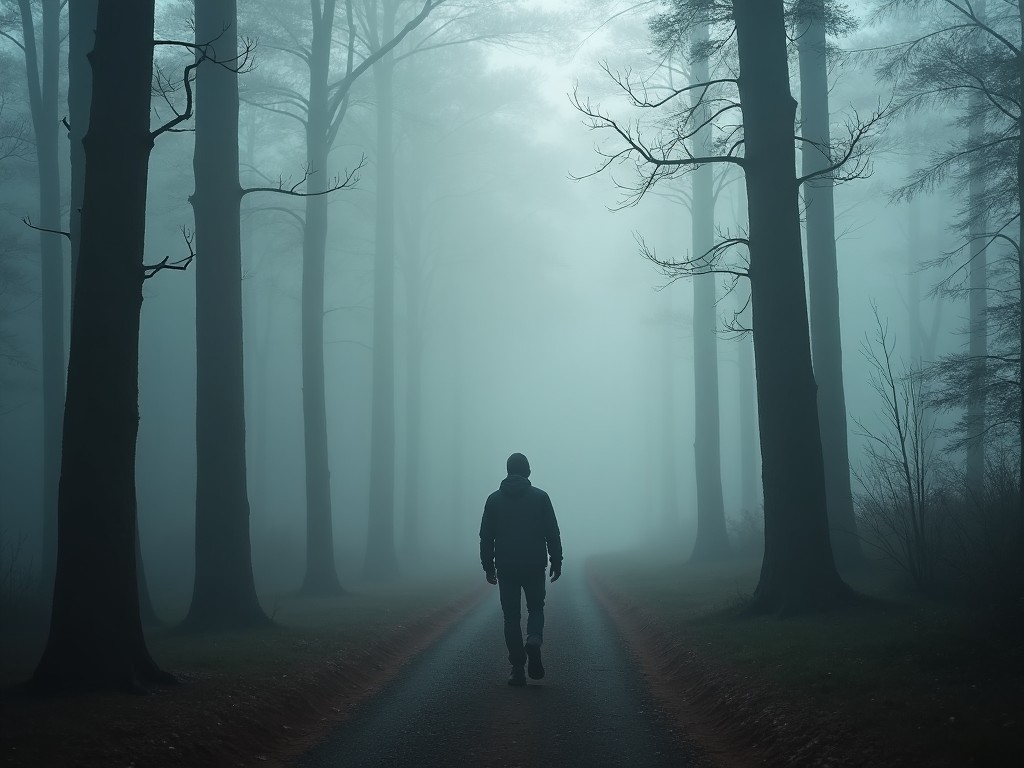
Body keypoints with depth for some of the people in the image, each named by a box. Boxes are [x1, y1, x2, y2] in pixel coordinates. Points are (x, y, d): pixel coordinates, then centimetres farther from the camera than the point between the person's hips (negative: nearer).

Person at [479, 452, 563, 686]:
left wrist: (488, 566, 10)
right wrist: (556, 562, 6)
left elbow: (486, 537, 3)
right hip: (534, 567, -1)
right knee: (536, 608, 16)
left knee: (511, 617, 6)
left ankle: (518, 670, 2)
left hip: (506, 568, 1)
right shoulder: (540, 497, -1)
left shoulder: (494, 499, 3)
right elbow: (552, 533, -2)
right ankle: (534, 639, -15)